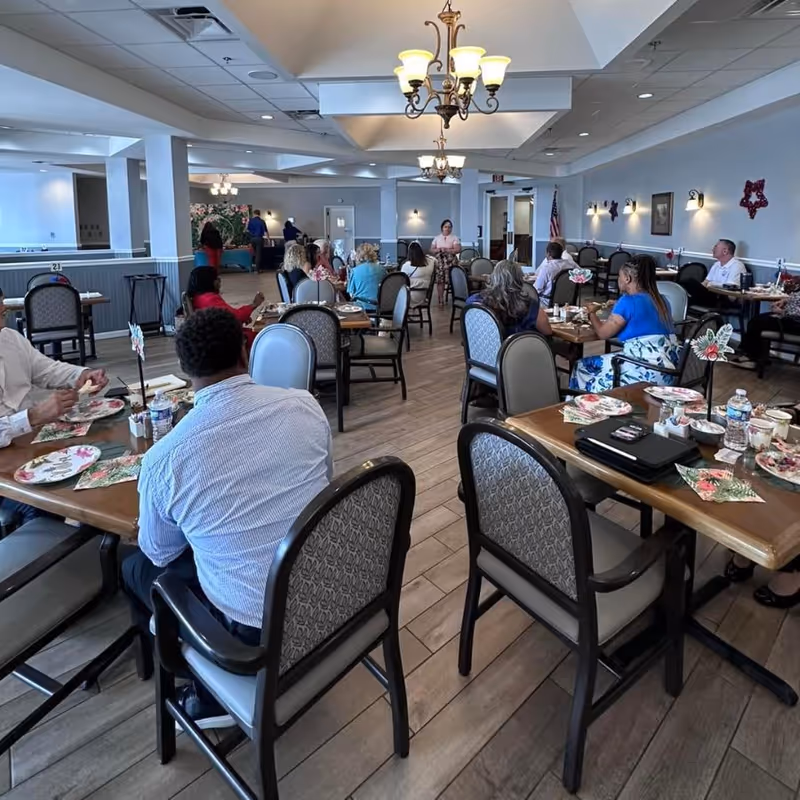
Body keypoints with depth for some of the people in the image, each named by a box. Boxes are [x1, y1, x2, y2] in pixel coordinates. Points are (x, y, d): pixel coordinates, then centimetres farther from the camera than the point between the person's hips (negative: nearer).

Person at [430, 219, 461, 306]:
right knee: (440, 280, -8)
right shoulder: (437, 238, 15)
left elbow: (458, 250, -5)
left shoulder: (454, 238, 7)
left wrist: (446, 250, -12)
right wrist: (439, 250, -9)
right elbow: (431, 250, 11)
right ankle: (440, 299, -2)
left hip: (450, 262, -2)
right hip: (439, 262, 2)